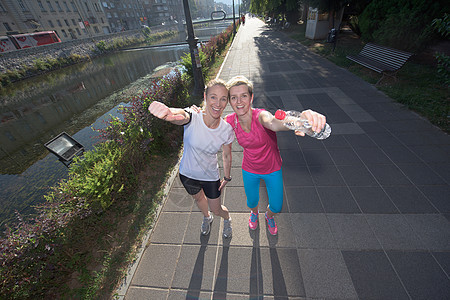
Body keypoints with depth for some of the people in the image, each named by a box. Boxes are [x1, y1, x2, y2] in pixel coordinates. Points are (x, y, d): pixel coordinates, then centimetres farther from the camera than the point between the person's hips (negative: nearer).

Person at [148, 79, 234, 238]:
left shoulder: (227, 130, -22)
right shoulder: (192, 118, -29)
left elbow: (226, 155, -6)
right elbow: (181, 115, -53)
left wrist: (227, 178, 6)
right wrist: (167, 112, -78)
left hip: (211, 177, 0)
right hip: (188, 174, 1)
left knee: (217, 209, 17)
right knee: (199, 198, 29)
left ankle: (227, 219, 57)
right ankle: (206, 218, 66)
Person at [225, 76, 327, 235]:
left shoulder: (260, 116, -31)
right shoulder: (230, 121, -19)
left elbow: (274, 123, -56)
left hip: (272, 169, -2)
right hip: (249, 170, 2)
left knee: (276, 207, 13)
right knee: (252, 202, 21)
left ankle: (269, 216, 53)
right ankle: (254, 212, 62)